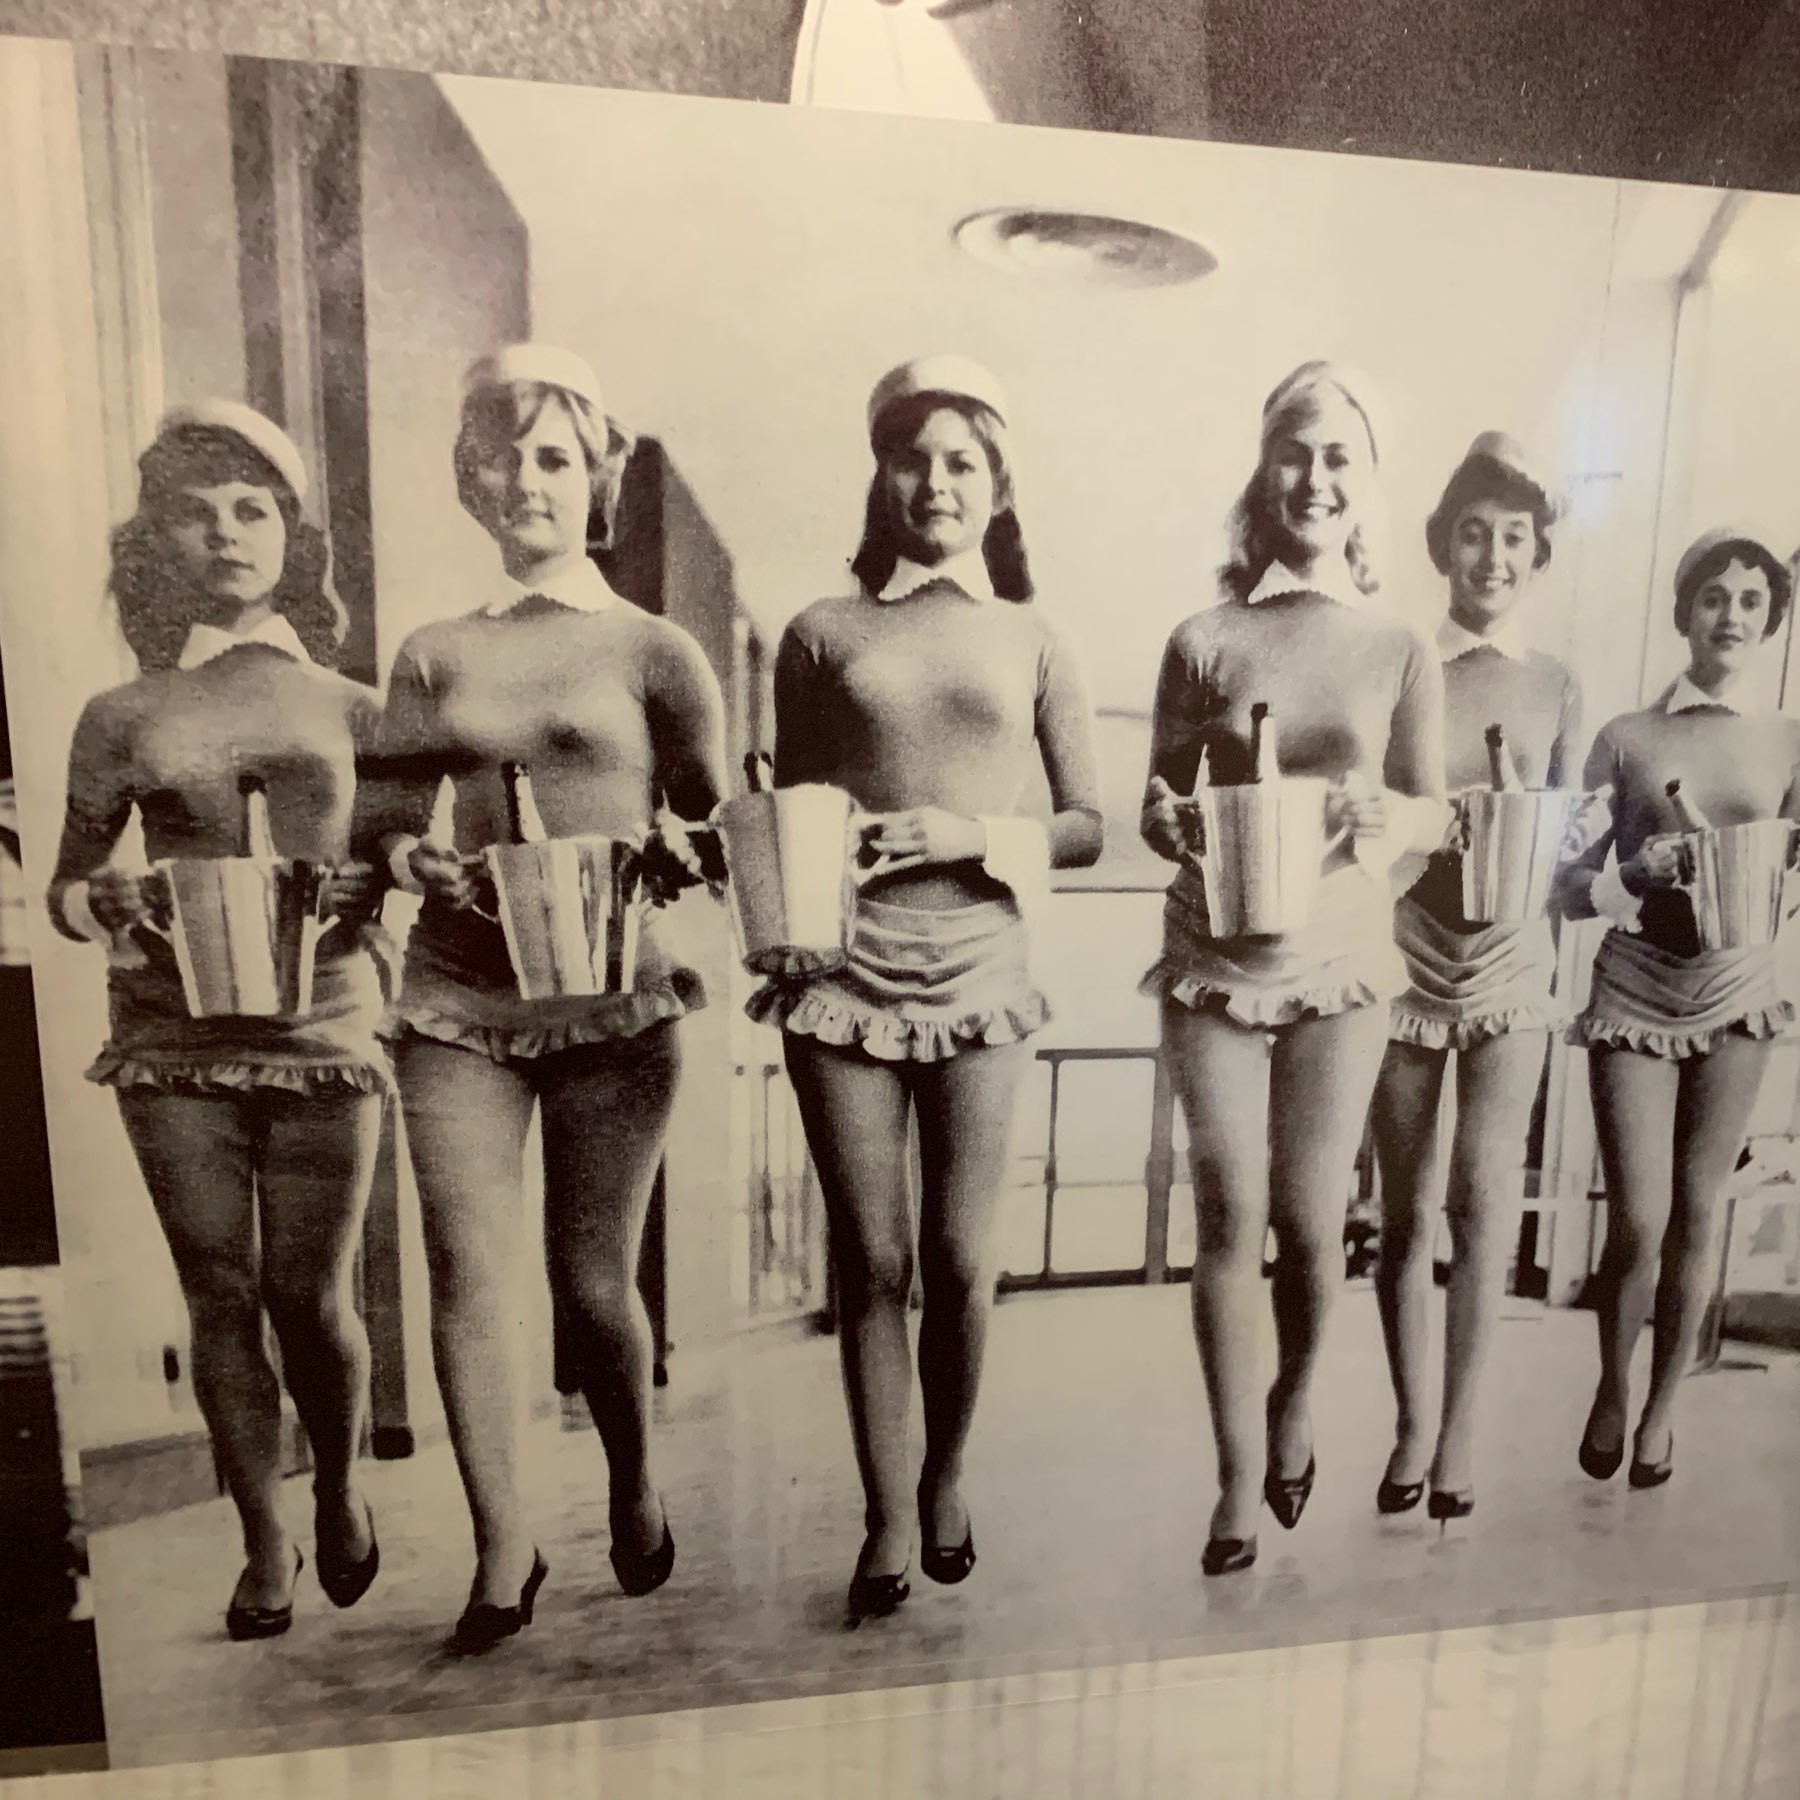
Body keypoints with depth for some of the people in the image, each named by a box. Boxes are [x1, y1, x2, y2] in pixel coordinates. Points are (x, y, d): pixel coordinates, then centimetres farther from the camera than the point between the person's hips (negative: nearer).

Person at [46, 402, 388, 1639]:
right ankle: (265, 1543, 29)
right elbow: (68, 886, 12)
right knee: (221, 1299, 8)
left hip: (323, 1032, -1)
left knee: (309, 1294, 6)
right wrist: (104, 910, -10)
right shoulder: (122, 717, 6)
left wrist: (365, 891, -13)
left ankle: (339, 1492, 35)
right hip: (174, 1040, 1)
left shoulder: (349, 707, 4)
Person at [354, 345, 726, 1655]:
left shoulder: (654, 650, 4)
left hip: (612, 998, -2)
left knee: (594, 1282, 7)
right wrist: (412, 856, -10)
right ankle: (504, 1552, 20)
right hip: (457, 1002, 3)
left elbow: (718, 828, 3)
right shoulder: (435, 658, 12)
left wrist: (674, 850, -17)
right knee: (467, 1277, 1)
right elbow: (382, 819, 11)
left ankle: (637, 1486, 36)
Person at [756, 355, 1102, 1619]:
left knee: (961, 1260, 7)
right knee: (872, 1261, 6)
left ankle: (947, 1482, 34)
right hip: (845, 982, 0)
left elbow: (1087, 827, 6)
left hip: (979, 987, 0)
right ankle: (886, 1518, 26)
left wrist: (973, 836, -11)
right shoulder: (826, 633, 7)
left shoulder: (1032, 642, 7)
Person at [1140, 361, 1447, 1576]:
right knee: (1231, 1218, 1)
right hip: (1215, 963, 0)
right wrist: (1175, 825, -18)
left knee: (1312, 1219, 7)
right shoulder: (1204, 643, 2)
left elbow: (1434, 813, 4)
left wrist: (1385, 813, -18)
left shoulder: (1401, 650, 4)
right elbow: (1157, 806, 5)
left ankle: (1296, 1406, 39)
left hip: (1341, 965, 1)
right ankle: (1239, 1473, 21)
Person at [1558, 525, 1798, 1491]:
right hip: (1635, 1001, -2)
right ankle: (1612, 1388, 26)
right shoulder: (1628, 737, -3)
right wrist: (1636, 876, -23)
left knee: (1694, 1218, 9)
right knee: (1637, 1222, -2)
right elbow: (1570, 885, -4)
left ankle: (1663, 1406, 29)